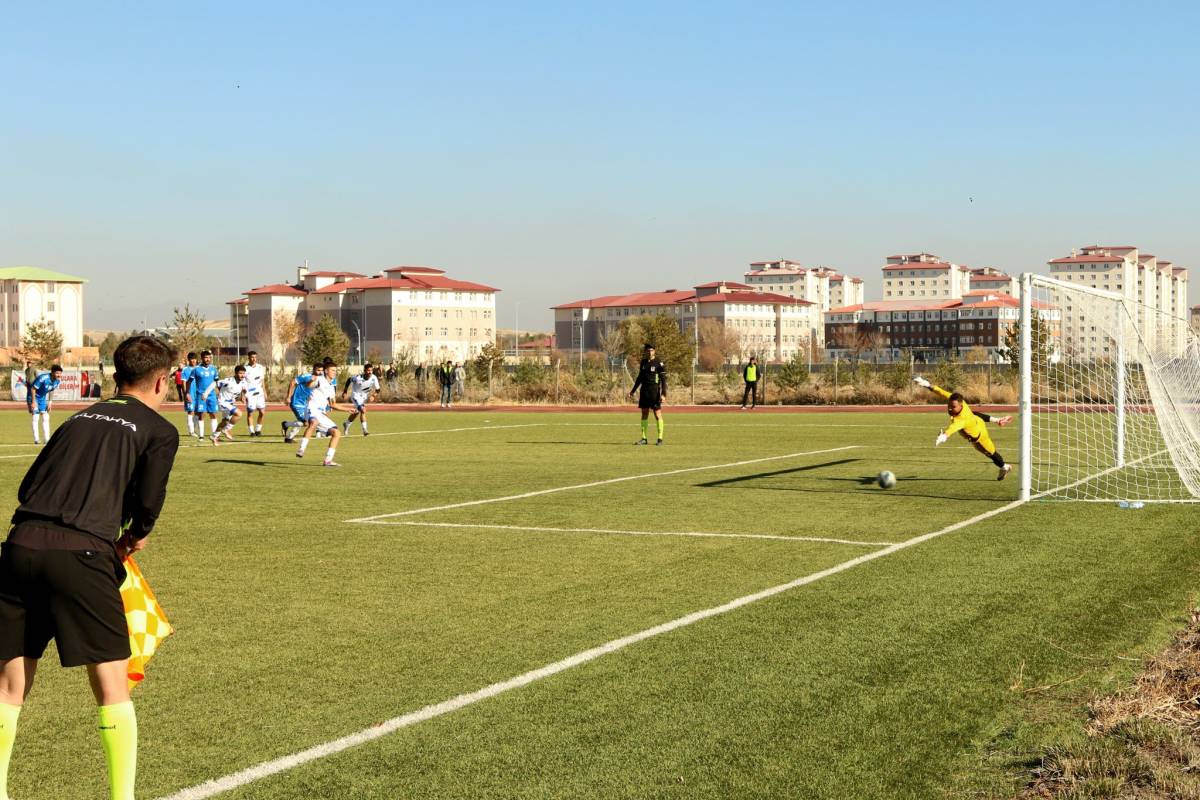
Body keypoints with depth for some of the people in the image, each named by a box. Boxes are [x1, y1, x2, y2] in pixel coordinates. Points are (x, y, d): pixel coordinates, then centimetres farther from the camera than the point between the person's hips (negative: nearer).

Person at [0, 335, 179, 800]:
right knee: (112, 688, 5)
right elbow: (148, 499, -5)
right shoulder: (159, 430, 9)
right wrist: (136, 535, 14)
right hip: (81, 554, -5)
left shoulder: (79, 419, 24)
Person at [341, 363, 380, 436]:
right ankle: (364, 430, -19)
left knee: (356, 413, 19)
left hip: (364, 396, 6)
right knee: (363, 411, -23)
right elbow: (349, 380, -10)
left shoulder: (374, 378, -19)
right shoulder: (358, 378, -29)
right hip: (356, 395, -6)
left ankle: (346, 424, 45)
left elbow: (377, 390, -9)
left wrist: (373, 396, -28)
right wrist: (345, 392, -3)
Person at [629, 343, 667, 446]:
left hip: (654, 392, -6)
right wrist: (633, 390, 21)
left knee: (657, 414, -4)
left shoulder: (659, 363, -7)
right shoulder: (643, 362, 11)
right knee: (644, 414, 7)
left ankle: (660, 438, 1)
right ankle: (644, 438, 11)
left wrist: (663, 394, -17)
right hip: (644, 391, 6)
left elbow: (663, 380, -9)